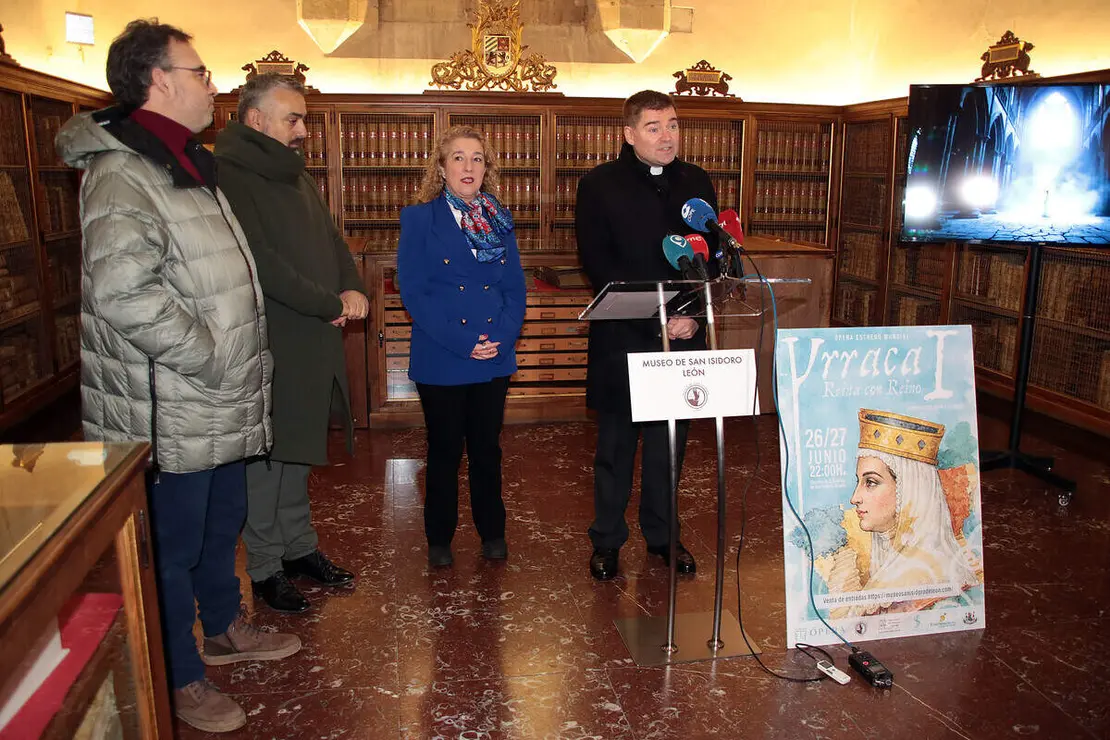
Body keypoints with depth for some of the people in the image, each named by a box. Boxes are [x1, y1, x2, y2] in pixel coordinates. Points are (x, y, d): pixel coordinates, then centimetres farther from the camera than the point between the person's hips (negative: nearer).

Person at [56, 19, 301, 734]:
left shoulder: (189, 165, 15)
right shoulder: (121, 174, -18)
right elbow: (124, 293, -31)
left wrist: (237, 363, 18)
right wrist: (210, 359, -22)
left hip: (221, 405, 10)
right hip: (171, 414, -10)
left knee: (223, 523, 24)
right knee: (175, 545, 7)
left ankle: (224, 627, 45)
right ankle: (181, 680, 25)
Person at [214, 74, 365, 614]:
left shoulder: (296, 178, 16)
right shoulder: (231, 179, -13)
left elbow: (331, 240, 16)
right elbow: (264, 265, -23)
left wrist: (352, 288, -4)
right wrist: (331, 303, -17)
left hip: (313, 342, 8)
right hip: (270, 350, -8)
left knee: (300, 448, 17)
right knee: (267, 456, 3)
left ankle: (299, 547, 31)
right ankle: (266, 567, 17)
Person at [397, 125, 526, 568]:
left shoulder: (500, 221, 8)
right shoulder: (419, 219, -3)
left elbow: (515, 288, 6)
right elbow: (413, 292, -10)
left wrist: (502, 337, -11)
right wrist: (462, 343, -17)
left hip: (494, 359, 3)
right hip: (440, 361, -3)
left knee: (487, 449, 13)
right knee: (445, 452, 9)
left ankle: (492, 532, 30)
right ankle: (439, 538, 27)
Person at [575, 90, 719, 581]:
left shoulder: (697, 183, 10)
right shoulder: (599, 186, -2)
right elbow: (598, 266, -9)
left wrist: (695, 316, -9)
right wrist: (656, 319, -16)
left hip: (683, 337, 4)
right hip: (621, 338, -3)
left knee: (670, 442, 12)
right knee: (616, 443, 7)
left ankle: (662, 535, 27)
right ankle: (607, 540, 22)